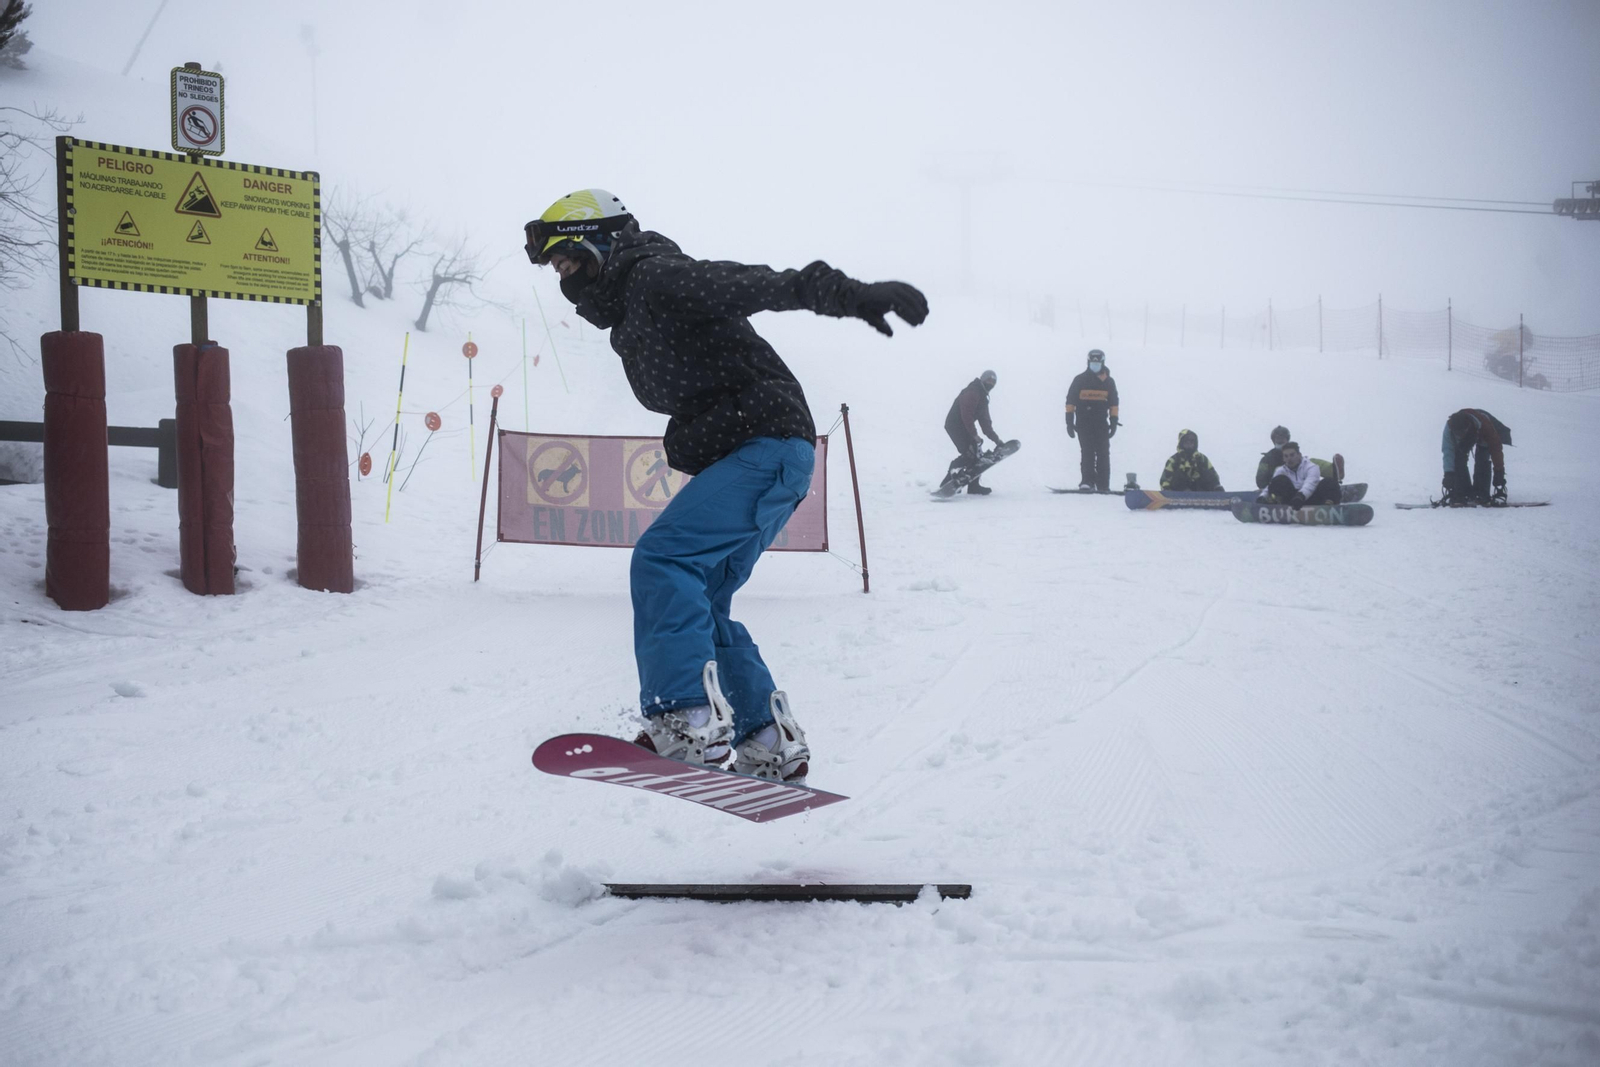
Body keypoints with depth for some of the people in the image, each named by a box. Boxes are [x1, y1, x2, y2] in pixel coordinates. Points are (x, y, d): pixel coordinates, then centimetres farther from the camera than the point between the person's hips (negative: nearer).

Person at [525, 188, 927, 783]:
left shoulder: (658, 277, -9)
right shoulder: (628, 323, 21)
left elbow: (756, 286, -23)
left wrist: (851, 295, -36)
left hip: (771, 448, -10)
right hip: (735, 461, 10)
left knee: (661, 558, -22)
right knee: (695, 603, 11)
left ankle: (689, 718, -26)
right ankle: (769, 743, 16)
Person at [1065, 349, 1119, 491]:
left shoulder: (1109, 382, 11)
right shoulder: (1080, 380, 4)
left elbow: (1114, 404, 13)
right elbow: (1070, 401, 3)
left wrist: (1114, 422, 5)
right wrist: (1069, 422, -3)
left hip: (1101, 423, 2)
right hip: (1083, 423, -1)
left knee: (1103, 453, -2)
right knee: (1087, 452, -9)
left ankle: (1103, 484, 0)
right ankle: (1087, 480, -9)